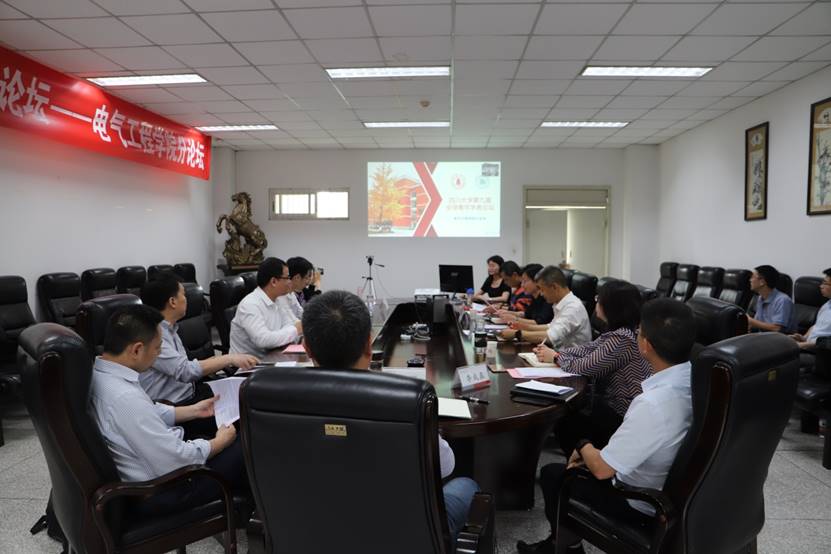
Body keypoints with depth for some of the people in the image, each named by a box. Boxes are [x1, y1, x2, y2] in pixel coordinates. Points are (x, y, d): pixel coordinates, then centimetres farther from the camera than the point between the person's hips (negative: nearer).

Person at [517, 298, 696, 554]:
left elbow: (602, 469, -26)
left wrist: (584, 447, -5)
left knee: (552, 474, 12)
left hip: (642, 503, -7)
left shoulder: (652, 404, -36)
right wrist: (594, 453, 5)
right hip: (675, 487, 7)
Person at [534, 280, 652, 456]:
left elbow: (584, 367, -22)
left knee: (564, 422, 7)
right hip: (616, 404, 9)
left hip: (623, 417, -8)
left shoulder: (622, 339, -28)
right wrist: (553, 352, -1)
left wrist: (556, 357, -5)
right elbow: (588, 349, 8)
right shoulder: (621, 332, 2)